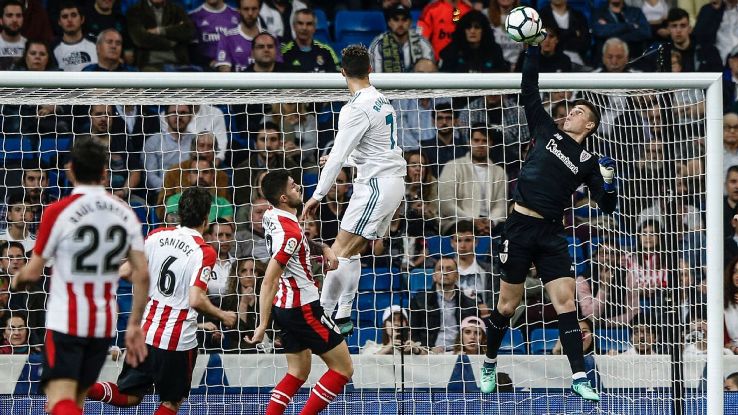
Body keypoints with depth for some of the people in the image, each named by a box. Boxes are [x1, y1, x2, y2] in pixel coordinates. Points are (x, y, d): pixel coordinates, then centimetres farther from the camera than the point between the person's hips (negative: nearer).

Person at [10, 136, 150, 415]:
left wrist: (16, 281, 18)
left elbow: (33, 272, -6)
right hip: (104, 324, 5)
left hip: (65, 321, -5)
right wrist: (135, 325, 10)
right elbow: (142, 275, 0)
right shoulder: (125, 213, 3)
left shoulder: (58, 212, -12)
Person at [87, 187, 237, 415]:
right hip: (178, 340, -5)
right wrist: (222, 316, -5)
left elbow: (126, 271, 4)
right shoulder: (204, 252, -13)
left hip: (143, 332, 5)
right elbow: (196, 300, -21)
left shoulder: (157, 236, 2)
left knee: (129, 396, 14)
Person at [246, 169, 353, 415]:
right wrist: (263, 325, -25)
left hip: (285, 305, 9)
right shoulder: (289, 232, -23)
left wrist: (323, 248, 3)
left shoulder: (272, 215, 2)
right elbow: (269, 282, -25)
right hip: (303, 308, -9)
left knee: (298, 373, 17)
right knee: (343, 369, 0)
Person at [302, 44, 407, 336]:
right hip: (393, 180, 9)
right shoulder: (382, 101, 12)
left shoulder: (356, 110, -16)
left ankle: (323, 314, -13)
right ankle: (343, 317, 11)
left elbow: (337, 158, -18)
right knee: (351, 252, 11)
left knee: (341, 251, -11)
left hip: (376, 185, -9)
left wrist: (318, 196, -14)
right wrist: (342, 158, 38)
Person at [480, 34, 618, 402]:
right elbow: (529, 91, 7)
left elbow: (607, 206, 7)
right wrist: (534, 47, 3)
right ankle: (489, 366, 23)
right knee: (507, 305, 4)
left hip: (551, 233, 0)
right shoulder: (547, 132, 9)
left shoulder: (588, 161, 7)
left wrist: (609, 185, -15)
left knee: (565, 303, -8)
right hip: (520, 226, 0)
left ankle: (578, 378, -8)